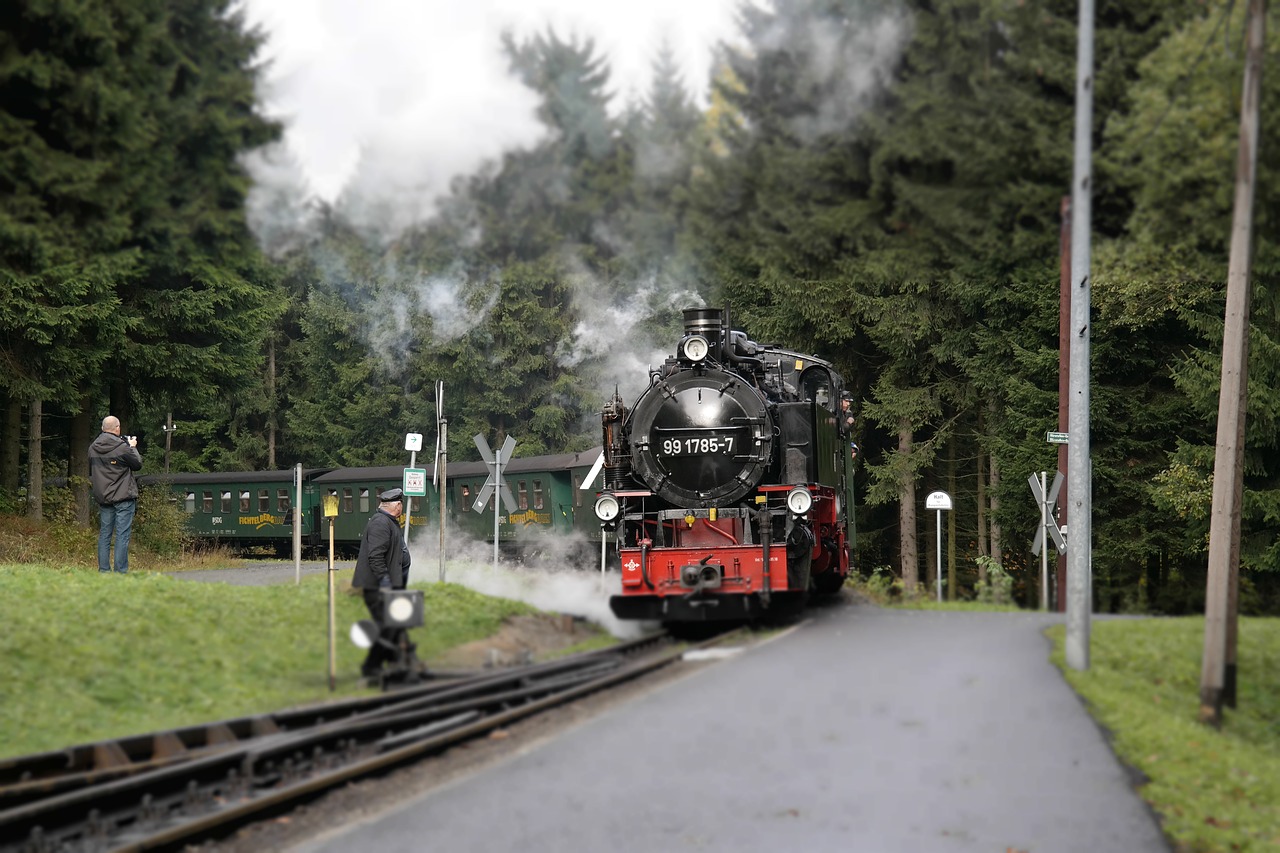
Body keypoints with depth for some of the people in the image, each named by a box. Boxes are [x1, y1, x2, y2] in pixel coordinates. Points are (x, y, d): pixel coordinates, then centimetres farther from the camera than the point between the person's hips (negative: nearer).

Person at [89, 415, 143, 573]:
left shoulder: (93, 448, 5)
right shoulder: (122, 447, -14)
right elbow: (137, 464, -1)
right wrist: (133, 447, 14)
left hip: (102, 497, 5)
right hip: (123, 496, -5)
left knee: (104, 534, 10)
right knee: (122, 535, -4)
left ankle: (103, 570, 9)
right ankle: (121, 570, -6)